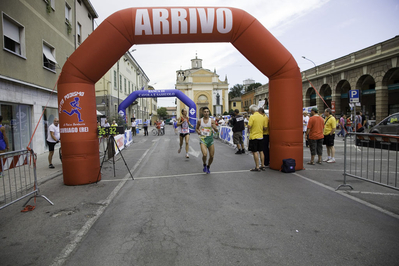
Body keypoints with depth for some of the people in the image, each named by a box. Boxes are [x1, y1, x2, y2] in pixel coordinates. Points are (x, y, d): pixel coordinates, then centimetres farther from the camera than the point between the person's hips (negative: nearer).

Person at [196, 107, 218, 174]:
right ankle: (204, 165, 9)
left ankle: (208, 167, 33)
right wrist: (198, 131, -8)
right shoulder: (199, 121, 0)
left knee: (212, 156, 5)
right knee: (205, 154, -22)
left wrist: (214, 127, -24)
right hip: (203, 139, -2)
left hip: (210, 139, 2)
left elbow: (216, 130, -3)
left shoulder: (212, 121, -1)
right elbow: (197, 128, 15)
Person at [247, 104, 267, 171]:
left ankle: (257, 167, 1)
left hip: (254, 136, -7)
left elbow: (249, 126, -19)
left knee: (255, 152, -1)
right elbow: (265, 127, 8)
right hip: (261, 136, 7)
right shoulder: (262, 117, 6)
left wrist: (248, 129, 2)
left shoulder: (252, 117, -14)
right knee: (261, 151, 13)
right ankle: (262, 166, 20)